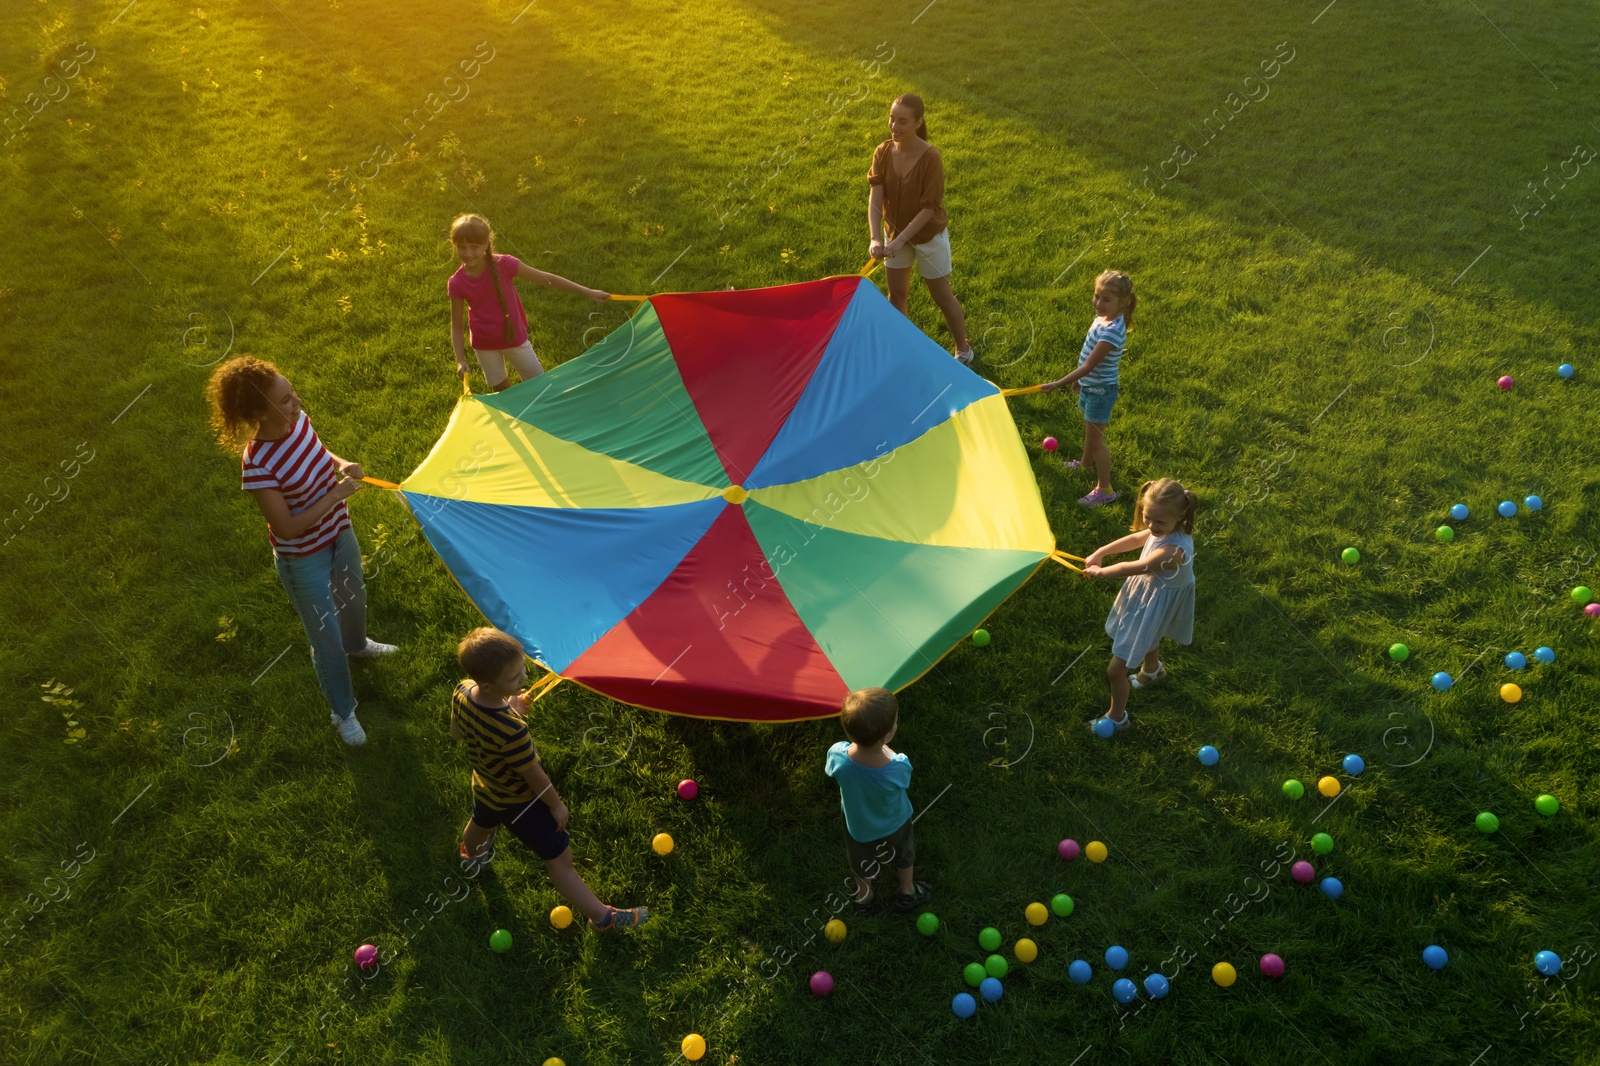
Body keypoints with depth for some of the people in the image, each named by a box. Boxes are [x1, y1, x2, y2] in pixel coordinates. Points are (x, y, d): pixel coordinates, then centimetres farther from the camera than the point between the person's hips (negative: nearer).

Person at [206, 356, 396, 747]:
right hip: (303, 559, -7)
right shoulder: (257, 465, -35)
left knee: (354, 597, 34)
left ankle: (357, 643, 67)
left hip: (340, 533, 7)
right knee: (327, 641, 11)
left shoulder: (299, 420, -15)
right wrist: (335, 494, -31)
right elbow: (286, 529, -31)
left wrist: (343, 464, -13)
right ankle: (343, 712, 35)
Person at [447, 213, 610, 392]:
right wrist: (460, 360, -18)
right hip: (484, 345, 1)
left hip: (515, 337, -1)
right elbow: (457, 325, -7)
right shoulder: (457, 284, -17)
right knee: (500, 390, 17)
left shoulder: (504, 265, -21)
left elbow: (545, 278, -16)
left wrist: (586, 291, -15)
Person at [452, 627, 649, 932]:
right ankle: (601, 917, 24)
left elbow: (455, 734, -3)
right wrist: (555, 805, -8)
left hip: (484, 787, 7)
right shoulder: (512, 732, -45)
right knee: (559, 859, 9)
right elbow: (534, 776, -27)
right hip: (519, 801, -7)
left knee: (481, 823, 40)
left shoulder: (461, 692, -25)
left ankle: (471, 851, 73)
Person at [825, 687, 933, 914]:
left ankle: (864, 897, 62)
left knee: (861, 862, 34)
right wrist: (882, 744, -13)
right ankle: (907, 893, 61)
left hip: (857, 825, 1)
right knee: (904, 855, 34)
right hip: (895, 825, -1)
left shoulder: (837, 755, -39)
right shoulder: (899, 768, -44)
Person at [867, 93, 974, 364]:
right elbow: (875, 199, -20)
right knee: (897, 294, 17)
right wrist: (875, 238, -34)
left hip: (929, 235, -4)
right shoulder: (882, 153, -14)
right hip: (895, 232, 4)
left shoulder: (930, 157, -27)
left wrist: (901, 240, -32)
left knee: (942, 296, 10)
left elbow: (929, 208, -25)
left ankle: (963, 349, 31)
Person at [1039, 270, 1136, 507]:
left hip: (1100, 390, -9)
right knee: (1089, 429, 29)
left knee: (1095, 438, 3)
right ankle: (1086, 463, 53)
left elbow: (1088, 366, -32)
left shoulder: (1112, 332, -32)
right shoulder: (1103, 317, -4)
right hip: (1089, 385, 9)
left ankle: (1104, 489, 16)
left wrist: (1057, 384, -33)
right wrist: (1079, 379, 19)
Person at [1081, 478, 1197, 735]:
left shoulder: (1172, 550, -42)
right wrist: (1099, 553, 0)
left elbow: (1133, 568, -32)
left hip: (1154, 605, -9)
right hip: (1146, 592, 9)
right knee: (1149, 640, 41)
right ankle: (1153, 671, 72)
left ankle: (1117, 718, 23)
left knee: (1116, 669, 1)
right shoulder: (1164, 529, -16)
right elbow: (1134, 539, 3)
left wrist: (1100, 572, -16)